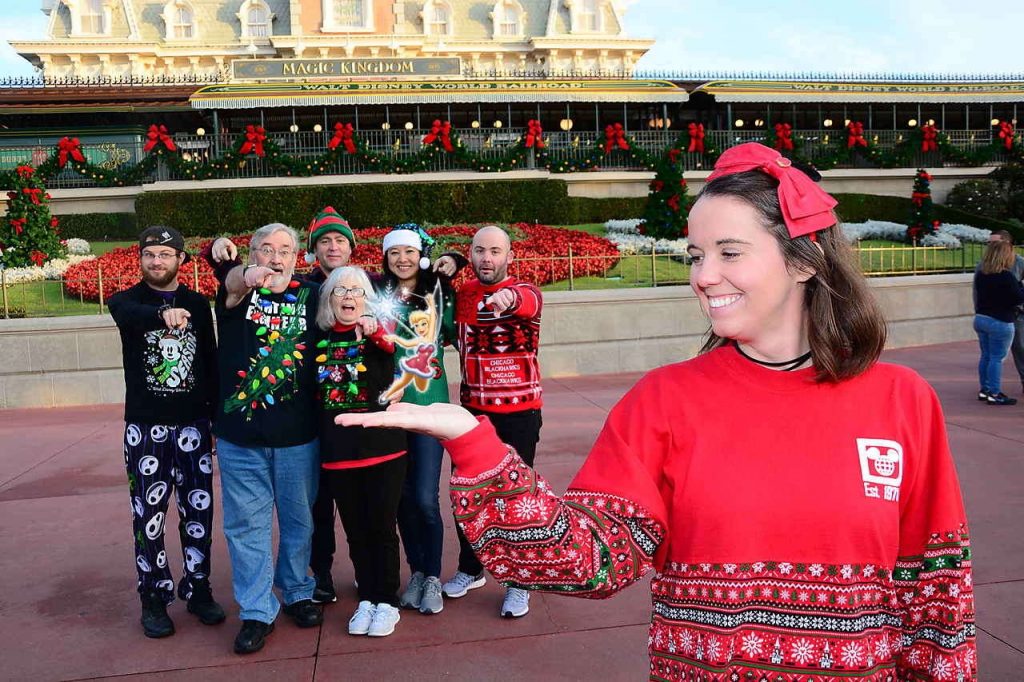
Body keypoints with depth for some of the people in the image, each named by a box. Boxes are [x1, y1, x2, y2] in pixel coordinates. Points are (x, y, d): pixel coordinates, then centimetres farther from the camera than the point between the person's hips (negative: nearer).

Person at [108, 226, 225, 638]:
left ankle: (198, 590, 22)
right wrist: (162, 313, -50)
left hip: (193, 425, 2)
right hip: (145, 426, -2)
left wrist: (217, 418, 5)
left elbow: (211, 364, 9)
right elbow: (129, 315, -28)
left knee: (198, 511, 7)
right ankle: (154, 598, 17)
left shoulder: (198, 305, 7)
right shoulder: (127, 301, -1)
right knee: (149, 515, 4)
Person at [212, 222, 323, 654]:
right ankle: (257, 612, 18)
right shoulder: (239, 291, -1)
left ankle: (298, 593, 33)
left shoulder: (309, 295, 4)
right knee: (246, 524, 6)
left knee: (298, 520, 14)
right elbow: (232, 283, -23)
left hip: (298, 435, 1)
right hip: (240, 435, -1)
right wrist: (246, 278, -48)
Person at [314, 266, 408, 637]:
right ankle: (366, 599, 29)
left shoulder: (379, 334, -4)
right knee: (355, 531, 13)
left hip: (384, 449, -3)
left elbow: (400, 350, -23)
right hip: (338, 453, 3)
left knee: (382, 528, 5)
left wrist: (376, 334, -42)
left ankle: (387, 602, 21)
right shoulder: (320, 338, 4)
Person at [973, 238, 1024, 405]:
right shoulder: (1007, 276, -19)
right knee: (997, 358, -1)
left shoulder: (980, 274, 3)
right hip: (1000, 322, -7)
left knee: (986, 356, 15)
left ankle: (985, 390, 23)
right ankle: (994, 394, 2)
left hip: (980, 319, 7)